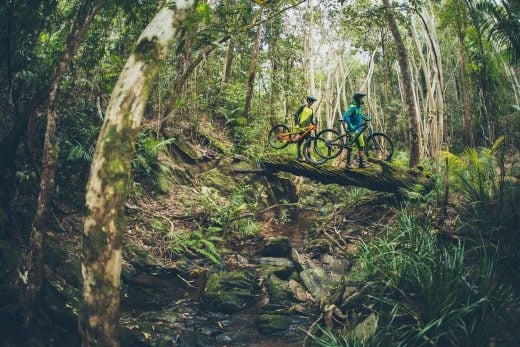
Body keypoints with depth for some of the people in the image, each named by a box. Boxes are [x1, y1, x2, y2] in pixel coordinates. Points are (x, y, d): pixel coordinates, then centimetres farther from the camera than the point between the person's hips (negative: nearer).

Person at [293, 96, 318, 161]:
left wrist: (314, 123, -1)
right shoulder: (303, 106, -4)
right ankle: (299, 156, 9)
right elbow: (296, 114, -6)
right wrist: (296, 123, -13)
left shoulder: (311, 109, 15)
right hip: (301, 127, -6)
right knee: (300, 141, 0)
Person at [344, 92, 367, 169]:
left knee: (361, 146, 4)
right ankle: (348, 163, 4)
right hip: (352, 129, -8)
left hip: (358, 129, 8)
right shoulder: (352, 107, -15)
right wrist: (350, 125, -31)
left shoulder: (360, 107, 12)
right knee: (350, 146, -3)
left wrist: (364, 117, 11)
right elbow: (345, 116, -24)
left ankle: (361, 162, 8)